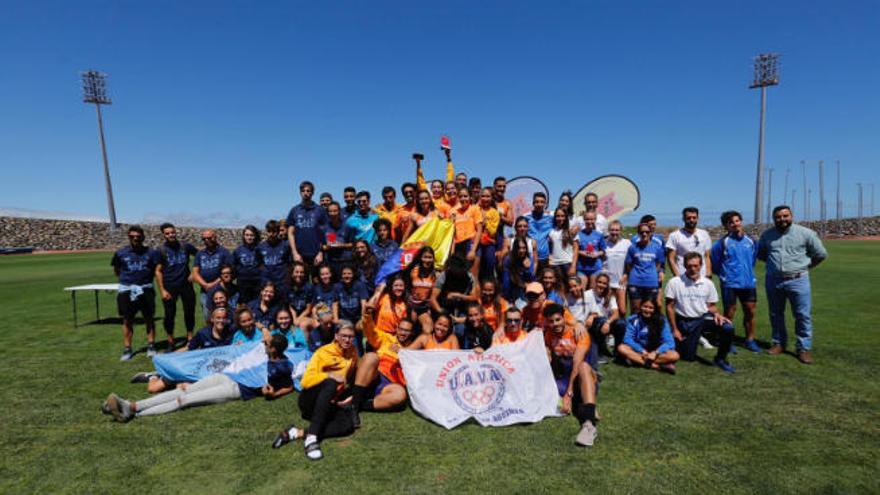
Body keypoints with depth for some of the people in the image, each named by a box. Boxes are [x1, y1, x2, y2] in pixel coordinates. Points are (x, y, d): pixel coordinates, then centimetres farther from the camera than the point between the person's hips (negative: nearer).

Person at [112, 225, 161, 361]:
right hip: (126, 291, 1)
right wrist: (128, 278, 4)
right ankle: (127, 349, 14)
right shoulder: (120, 253, 2)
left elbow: (157, 270, 3)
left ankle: (151, 346, 16)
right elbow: (116, 270, 13)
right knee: (127, 320, 6)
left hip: (146, 289, 0)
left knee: (149, 318, 6)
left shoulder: (151, 253, 1)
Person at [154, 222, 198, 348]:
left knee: (190, 312, 7)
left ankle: (190, 338, 22)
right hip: (169, 287, -2)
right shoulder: (161, 250, -3)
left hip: (186, 285, 2)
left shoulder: (185, 246, 2)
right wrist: (162, 290, -9)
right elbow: (158, 271, -3)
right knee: (170, 315, 3)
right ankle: (170, 342, 17)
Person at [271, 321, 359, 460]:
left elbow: (353, 378, 24)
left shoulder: (353, 353, 8)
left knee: (348, 425, -29)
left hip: (329, 403, 4)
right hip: (310, 400, -4)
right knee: (331, 383, -37)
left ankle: (298, 433, -29)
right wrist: (329, 376, -26)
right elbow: (306, 381, -14)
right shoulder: (323, 352, -6)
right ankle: (311, 438, -40)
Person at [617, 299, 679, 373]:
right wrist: (642, 351, -24)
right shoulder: (633, 320, -8)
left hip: (655, 351, 0)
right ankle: (657, 366, -34)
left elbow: (669, 342, -13)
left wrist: (655, 353, -28)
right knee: (621, 348, -30)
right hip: (638, 351, 0)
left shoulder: (661, 321, -7)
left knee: (674, 355, -27)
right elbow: (628, 339, -12)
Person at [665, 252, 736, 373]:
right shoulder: (675, 282, -10)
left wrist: (717, 314, -15)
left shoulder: (708, 283, 0)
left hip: (703, 318, 3)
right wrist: (675, 330, -6)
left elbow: (711, 305, 9)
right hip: (684, 322, -3)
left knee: (728, 327, -25)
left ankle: (720, 359, -4)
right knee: (689, 357, -3)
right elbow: (669, 307, -6)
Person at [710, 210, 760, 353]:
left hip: (748, 282, 4)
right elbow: (715, 262, -3)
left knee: (750, 312, 11)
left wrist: (748, 271, 15)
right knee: (729, 313, 4)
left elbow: (754, 258, 18)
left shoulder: (751, 241, 2)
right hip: (730, 284, -4)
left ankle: (750, 340, 27)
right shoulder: (722, 242, -11)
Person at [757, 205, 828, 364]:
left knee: (803, 315, 0)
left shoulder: (805, 233, -5)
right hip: (773, 280, 3)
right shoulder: (767, 235, 4)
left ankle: (804, 348, 11)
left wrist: (805, 266, 13)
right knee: (776, 314, 12)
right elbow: (760, 254, 22)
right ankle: (779, 343, 26)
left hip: (798, 280, -3)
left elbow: (821, 254, 7)